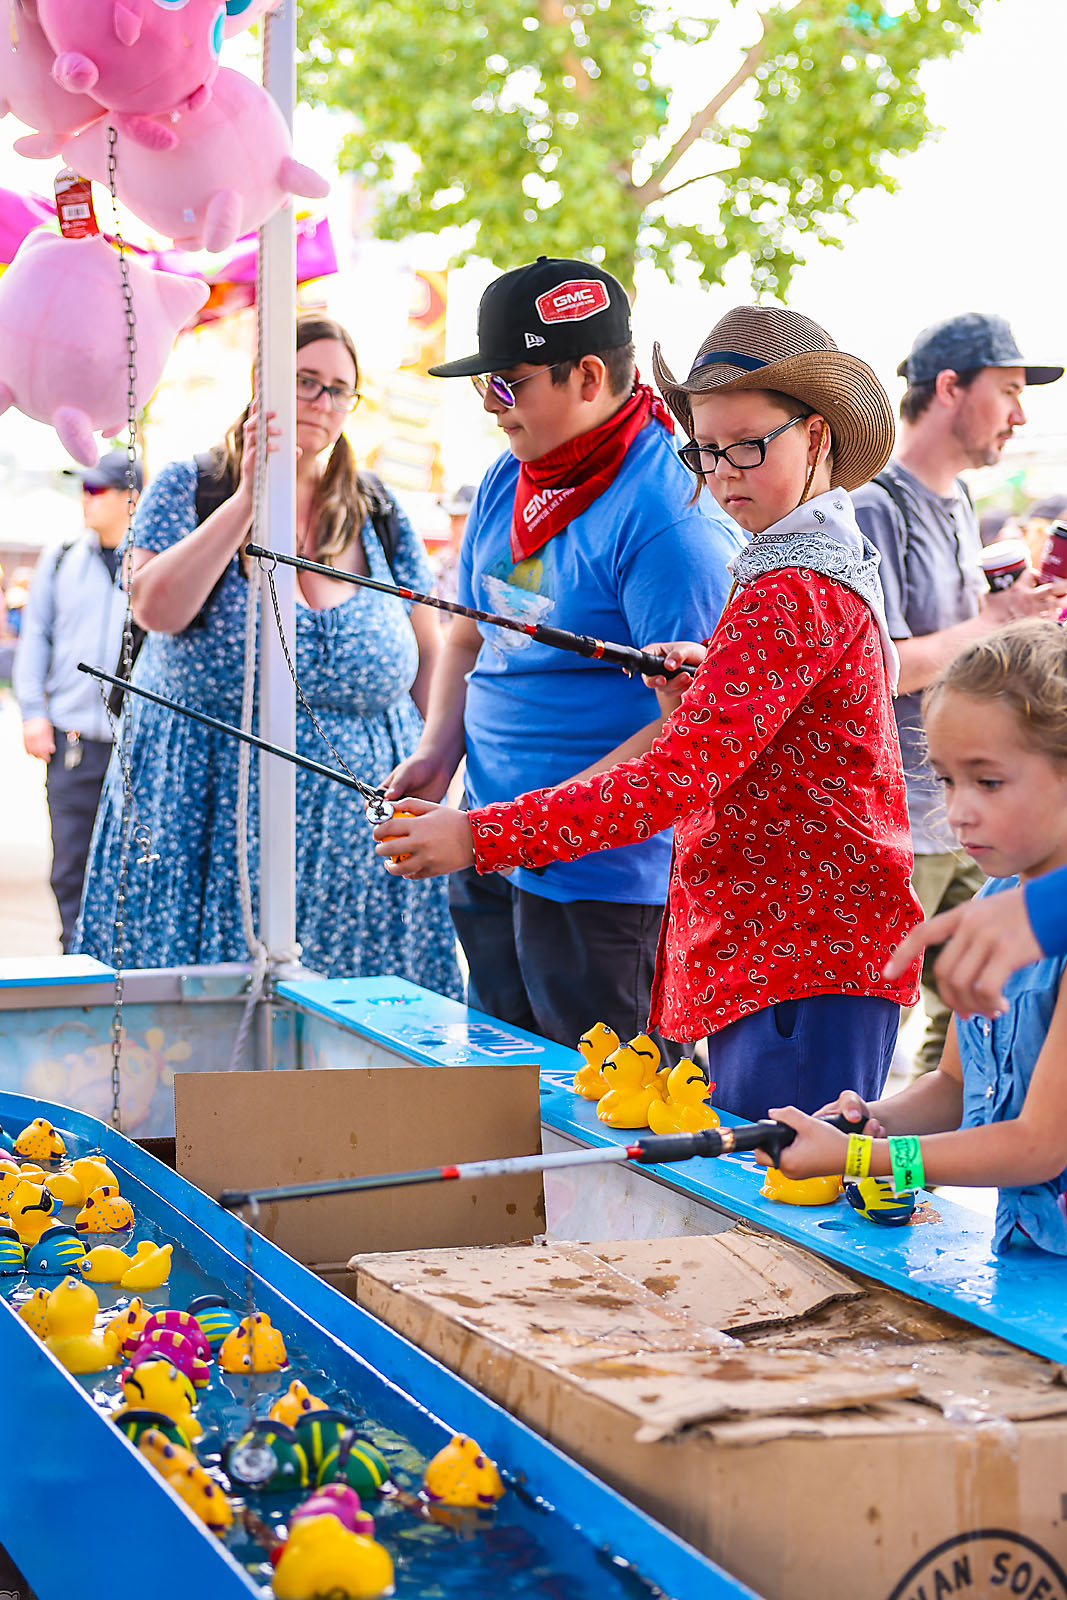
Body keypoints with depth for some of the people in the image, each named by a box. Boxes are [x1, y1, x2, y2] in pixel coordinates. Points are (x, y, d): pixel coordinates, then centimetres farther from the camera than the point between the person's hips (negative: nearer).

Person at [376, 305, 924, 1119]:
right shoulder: (828, 565, 16)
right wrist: (705, 680, 6)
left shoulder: (793, 594, -17)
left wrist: (479, 836, -26)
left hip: (806, 966, -10)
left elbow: (678, 777, -24)